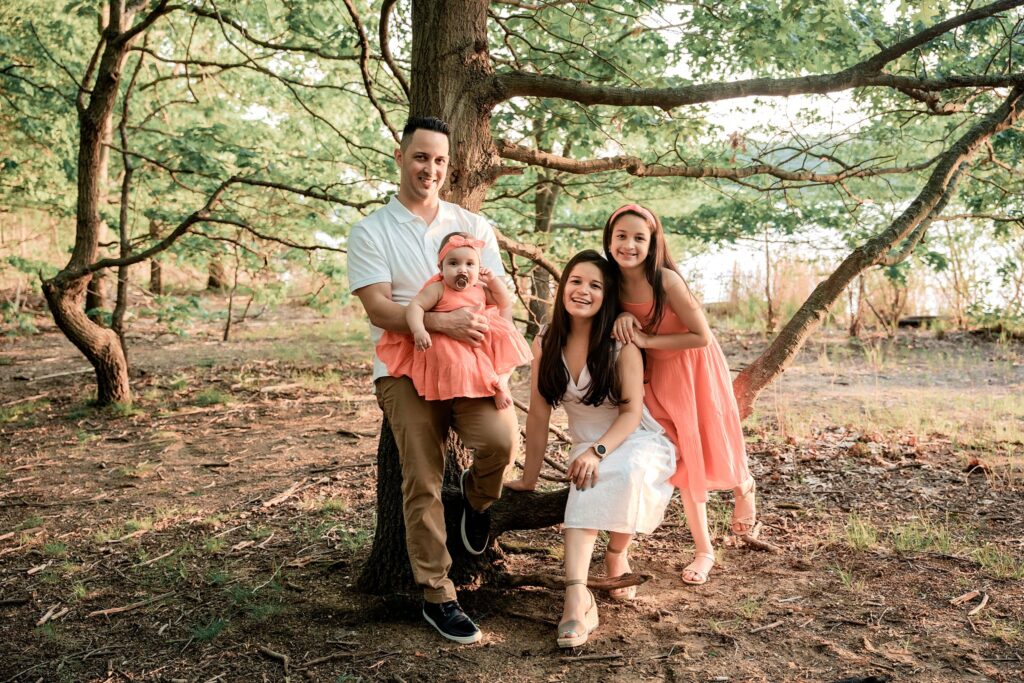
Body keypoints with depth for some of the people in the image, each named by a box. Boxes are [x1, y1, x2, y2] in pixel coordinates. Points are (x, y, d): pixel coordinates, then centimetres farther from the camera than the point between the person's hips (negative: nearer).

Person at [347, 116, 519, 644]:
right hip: (404, 368, -2)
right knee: (422, 484, -4)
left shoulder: (473, 226, 12)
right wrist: (441, 322, -22)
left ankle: (477, 497, 11)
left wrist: (478, 324, -13)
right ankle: (437, 597, 11)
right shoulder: (371, 231, 4)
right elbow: (378, 308, -8)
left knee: (501, 439, -24)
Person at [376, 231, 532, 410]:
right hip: (450, 346, -5)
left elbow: (505, 303, 18)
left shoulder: (481, 289, 9)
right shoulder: (437, 289, -9)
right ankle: (493, 385, -15)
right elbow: (414, 306, -17)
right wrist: (419, 331, -34)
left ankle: (502, 380, -9)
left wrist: (493, 280, 3)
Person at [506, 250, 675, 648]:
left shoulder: (622, 343, -12)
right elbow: (539, 414, 0)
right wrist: (529, 479, 2)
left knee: (627, 472, -35)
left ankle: (617, 554, -7)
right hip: (588, 447, 2)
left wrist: (598, 451, -31)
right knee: (589, 487, -31)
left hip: (637, 440, -2)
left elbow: (632, 411, -14)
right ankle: (577, 598, -39)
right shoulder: (545, 345, -4)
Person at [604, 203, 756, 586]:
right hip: (658, 374, 5)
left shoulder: (666, 281, -27)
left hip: (694, 367, -5)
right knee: (682, 459, 8)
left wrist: (646, 341, -24)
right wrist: (623, 318, -16)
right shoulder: (615, 281, -10)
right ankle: (704, 551, 21)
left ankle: (743, 487, 46)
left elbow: (701, 336, -24)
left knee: (711, 447, 8)